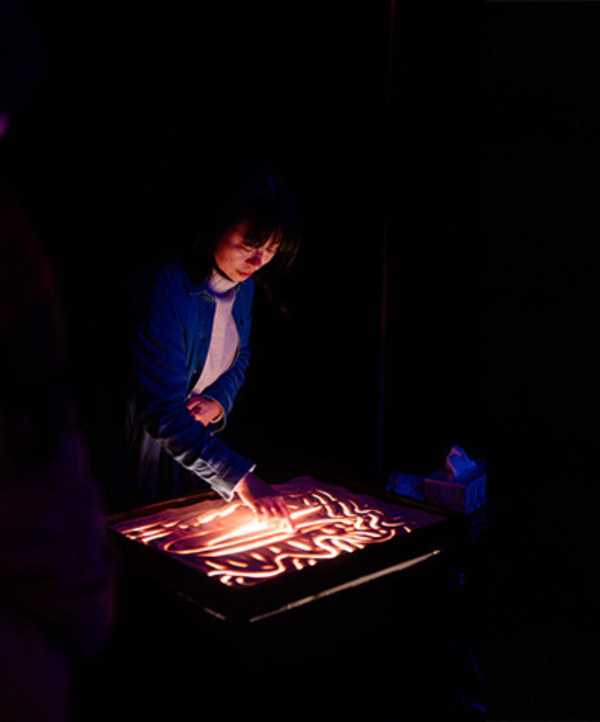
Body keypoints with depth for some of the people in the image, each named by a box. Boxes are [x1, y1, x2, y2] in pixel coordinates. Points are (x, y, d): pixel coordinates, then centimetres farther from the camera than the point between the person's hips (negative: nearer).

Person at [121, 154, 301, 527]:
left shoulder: (243, 280, -4)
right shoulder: (164, 290, -30)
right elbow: (161, 411, -31)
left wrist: (218, 401, -9)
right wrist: (239, 477, -36)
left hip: (200, 442, 7)